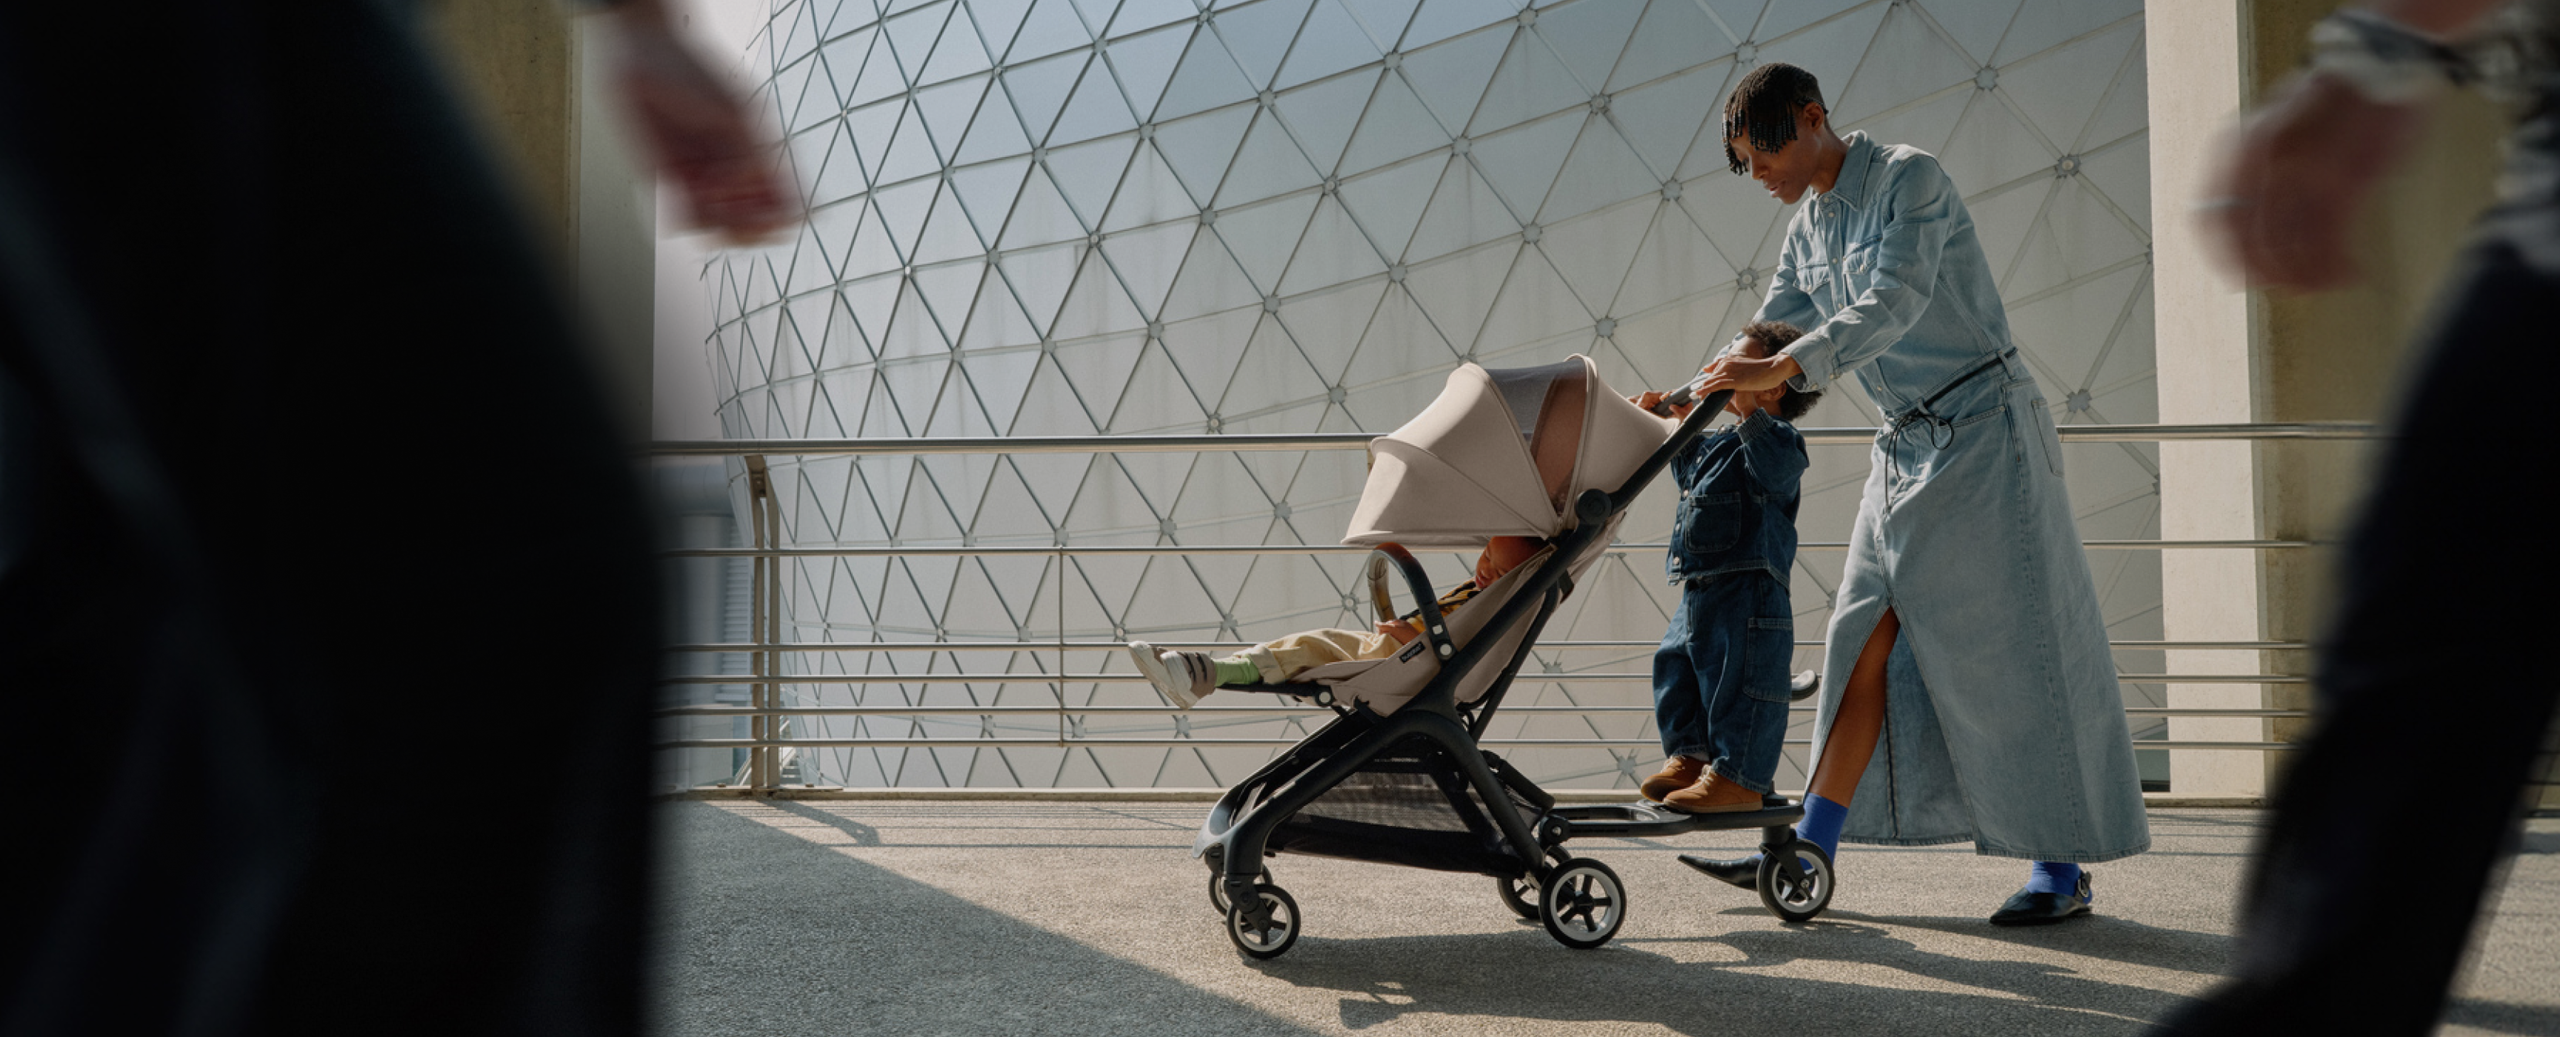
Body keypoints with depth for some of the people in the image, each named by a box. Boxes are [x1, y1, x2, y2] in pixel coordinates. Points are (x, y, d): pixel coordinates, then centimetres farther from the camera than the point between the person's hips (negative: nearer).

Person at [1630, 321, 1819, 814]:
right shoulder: (1717, 444, 18)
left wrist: (1746, 414, -38)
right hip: (1699, 591, 10)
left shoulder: (1777, 438, -9)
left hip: (1748, 593, -10)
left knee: (1739, 681, -6)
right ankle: (1689, 756, 24)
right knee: (1676, 667, 14)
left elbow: (1778, 466, -32)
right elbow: (1689, 469, 39)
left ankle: (1738, 776, 1)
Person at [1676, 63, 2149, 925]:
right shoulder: (1806, 232, 12)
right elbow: (1771, 337, 12)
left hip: (1985, 431, -7)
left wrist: (1781, 369, -36)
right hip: (1908, 449, 7)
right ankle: (1810, 853, -2)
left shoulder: (1910, 179, -12)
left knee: (2015, 652, -5)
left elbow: (1894, 304, -25)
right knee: (1867, 643, 0)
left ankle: (2062, 871, 4)